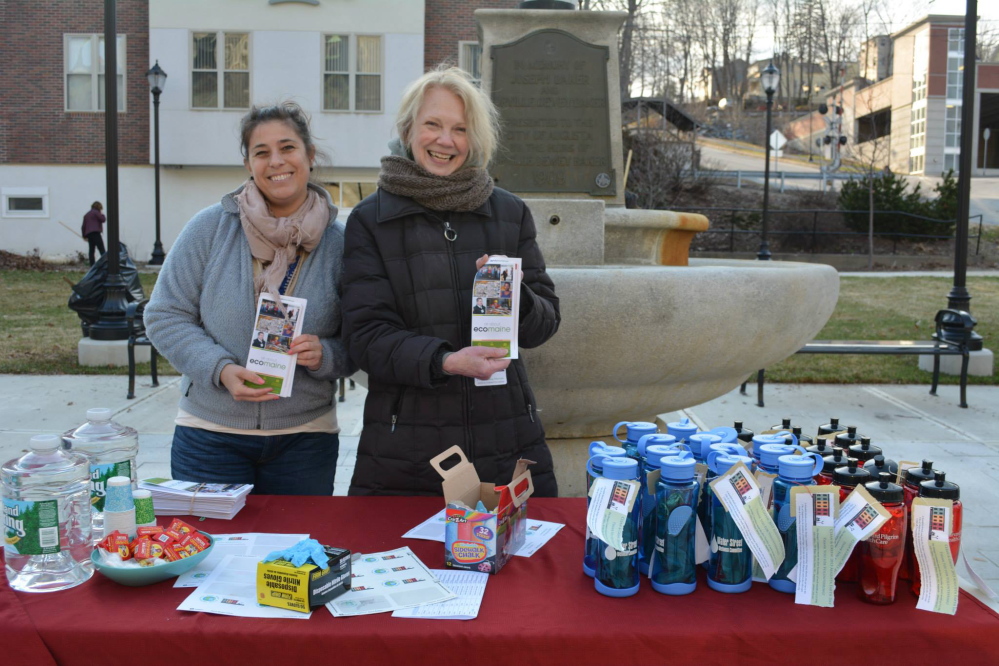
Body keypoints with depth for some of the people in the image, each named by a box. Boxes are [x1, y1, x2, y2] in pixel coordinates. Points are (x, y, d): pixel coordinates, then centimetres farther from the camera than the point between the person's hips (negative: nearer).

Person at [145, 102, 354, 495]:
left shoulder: (338, 242, -2)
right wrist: (220, 369, -16)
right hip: (210, 435, 0)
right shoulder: (211, 228, -3)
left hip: (304, 439, 1)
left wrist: (324, 356, -19)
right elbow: (164, 316, -1)